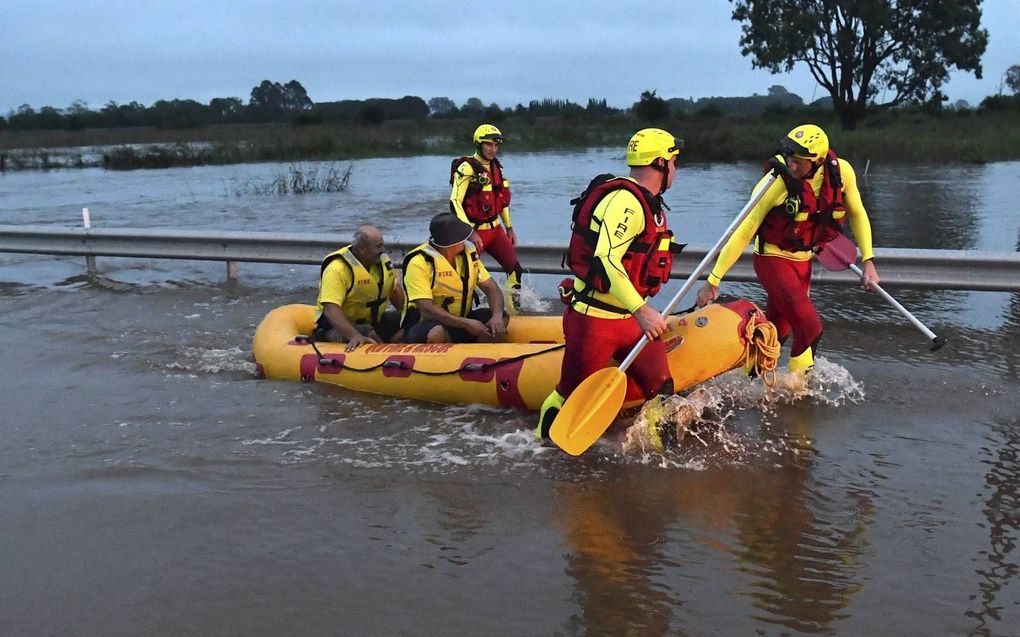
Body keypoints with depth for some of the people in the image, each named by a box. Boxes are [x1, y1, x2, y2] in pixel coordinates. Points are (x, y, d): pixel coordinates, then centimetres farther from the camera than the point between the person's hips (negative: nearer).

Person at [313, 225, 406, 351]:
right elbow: (331, 309, -32)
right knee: (369, 335, -35)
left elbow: (395, 290, 14)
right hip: (339, 326, -8)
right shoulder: (337, 269, -23)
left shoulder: (383, 260, 1)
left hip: (372, 323, 8)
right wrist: (355, 336, -45)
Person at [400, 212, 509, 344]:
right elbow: (425, 309, -27)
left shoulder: (468, 254, 2)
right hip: (425, 324, -6)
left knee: (502, 317, -12)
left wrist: (497, 316, -21)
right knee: (437, 334, -39)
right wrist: (465, 323, -35)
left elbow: (491, 288, 0)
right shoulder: (419, 263, -18)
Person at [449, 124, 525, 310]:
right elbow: (455, 203, -19)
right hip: (475, 231, -7)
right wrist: (471, 232, -23)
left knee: (515, 270, 1)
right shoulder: (467, 167, -14)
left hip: (495, 229, 7)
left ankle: (514, 311, 12)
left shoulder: (495, 167, 10)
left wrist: (509, 228, 19)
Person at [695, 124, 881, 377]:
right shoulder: (777, 183, -28)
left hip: (803, 260, 5)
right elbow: (744, 233, -23)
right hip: (772, 259, -5)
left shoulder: (841, 171, -14)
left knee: (778, 332, 14)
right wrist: (713, 281, -22)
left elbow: (857, 214, 5)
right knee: (810, 328, -14)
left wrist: (868, 261, 1)